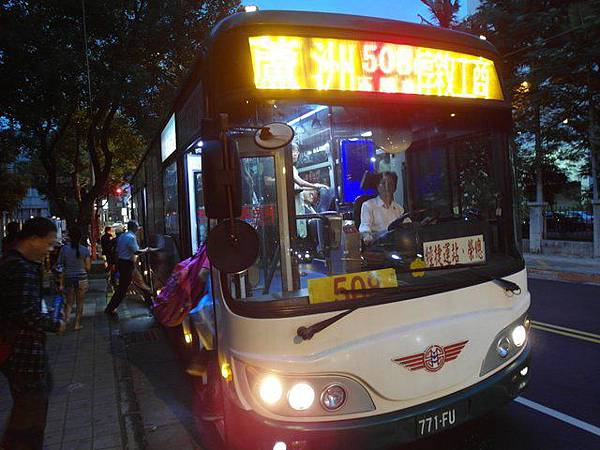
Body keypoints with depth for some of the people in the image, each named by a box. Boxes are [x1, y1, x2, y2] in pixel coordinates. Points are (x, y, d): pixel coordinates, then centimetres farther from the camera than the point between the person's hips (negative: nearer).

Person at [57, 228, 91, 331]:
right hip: (82, 279, -1)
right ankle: (77, 324, 16)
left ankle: (66, 317, -6)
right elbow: (88, 267, -4)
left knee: (69, 302, 17)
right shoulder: (85, 250, -5)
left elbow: (60, 266, -3)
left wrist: (61, 284, 1)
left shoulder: (64, 249, -4)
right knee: (79, 303, 11)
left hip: (68, 279, 1)